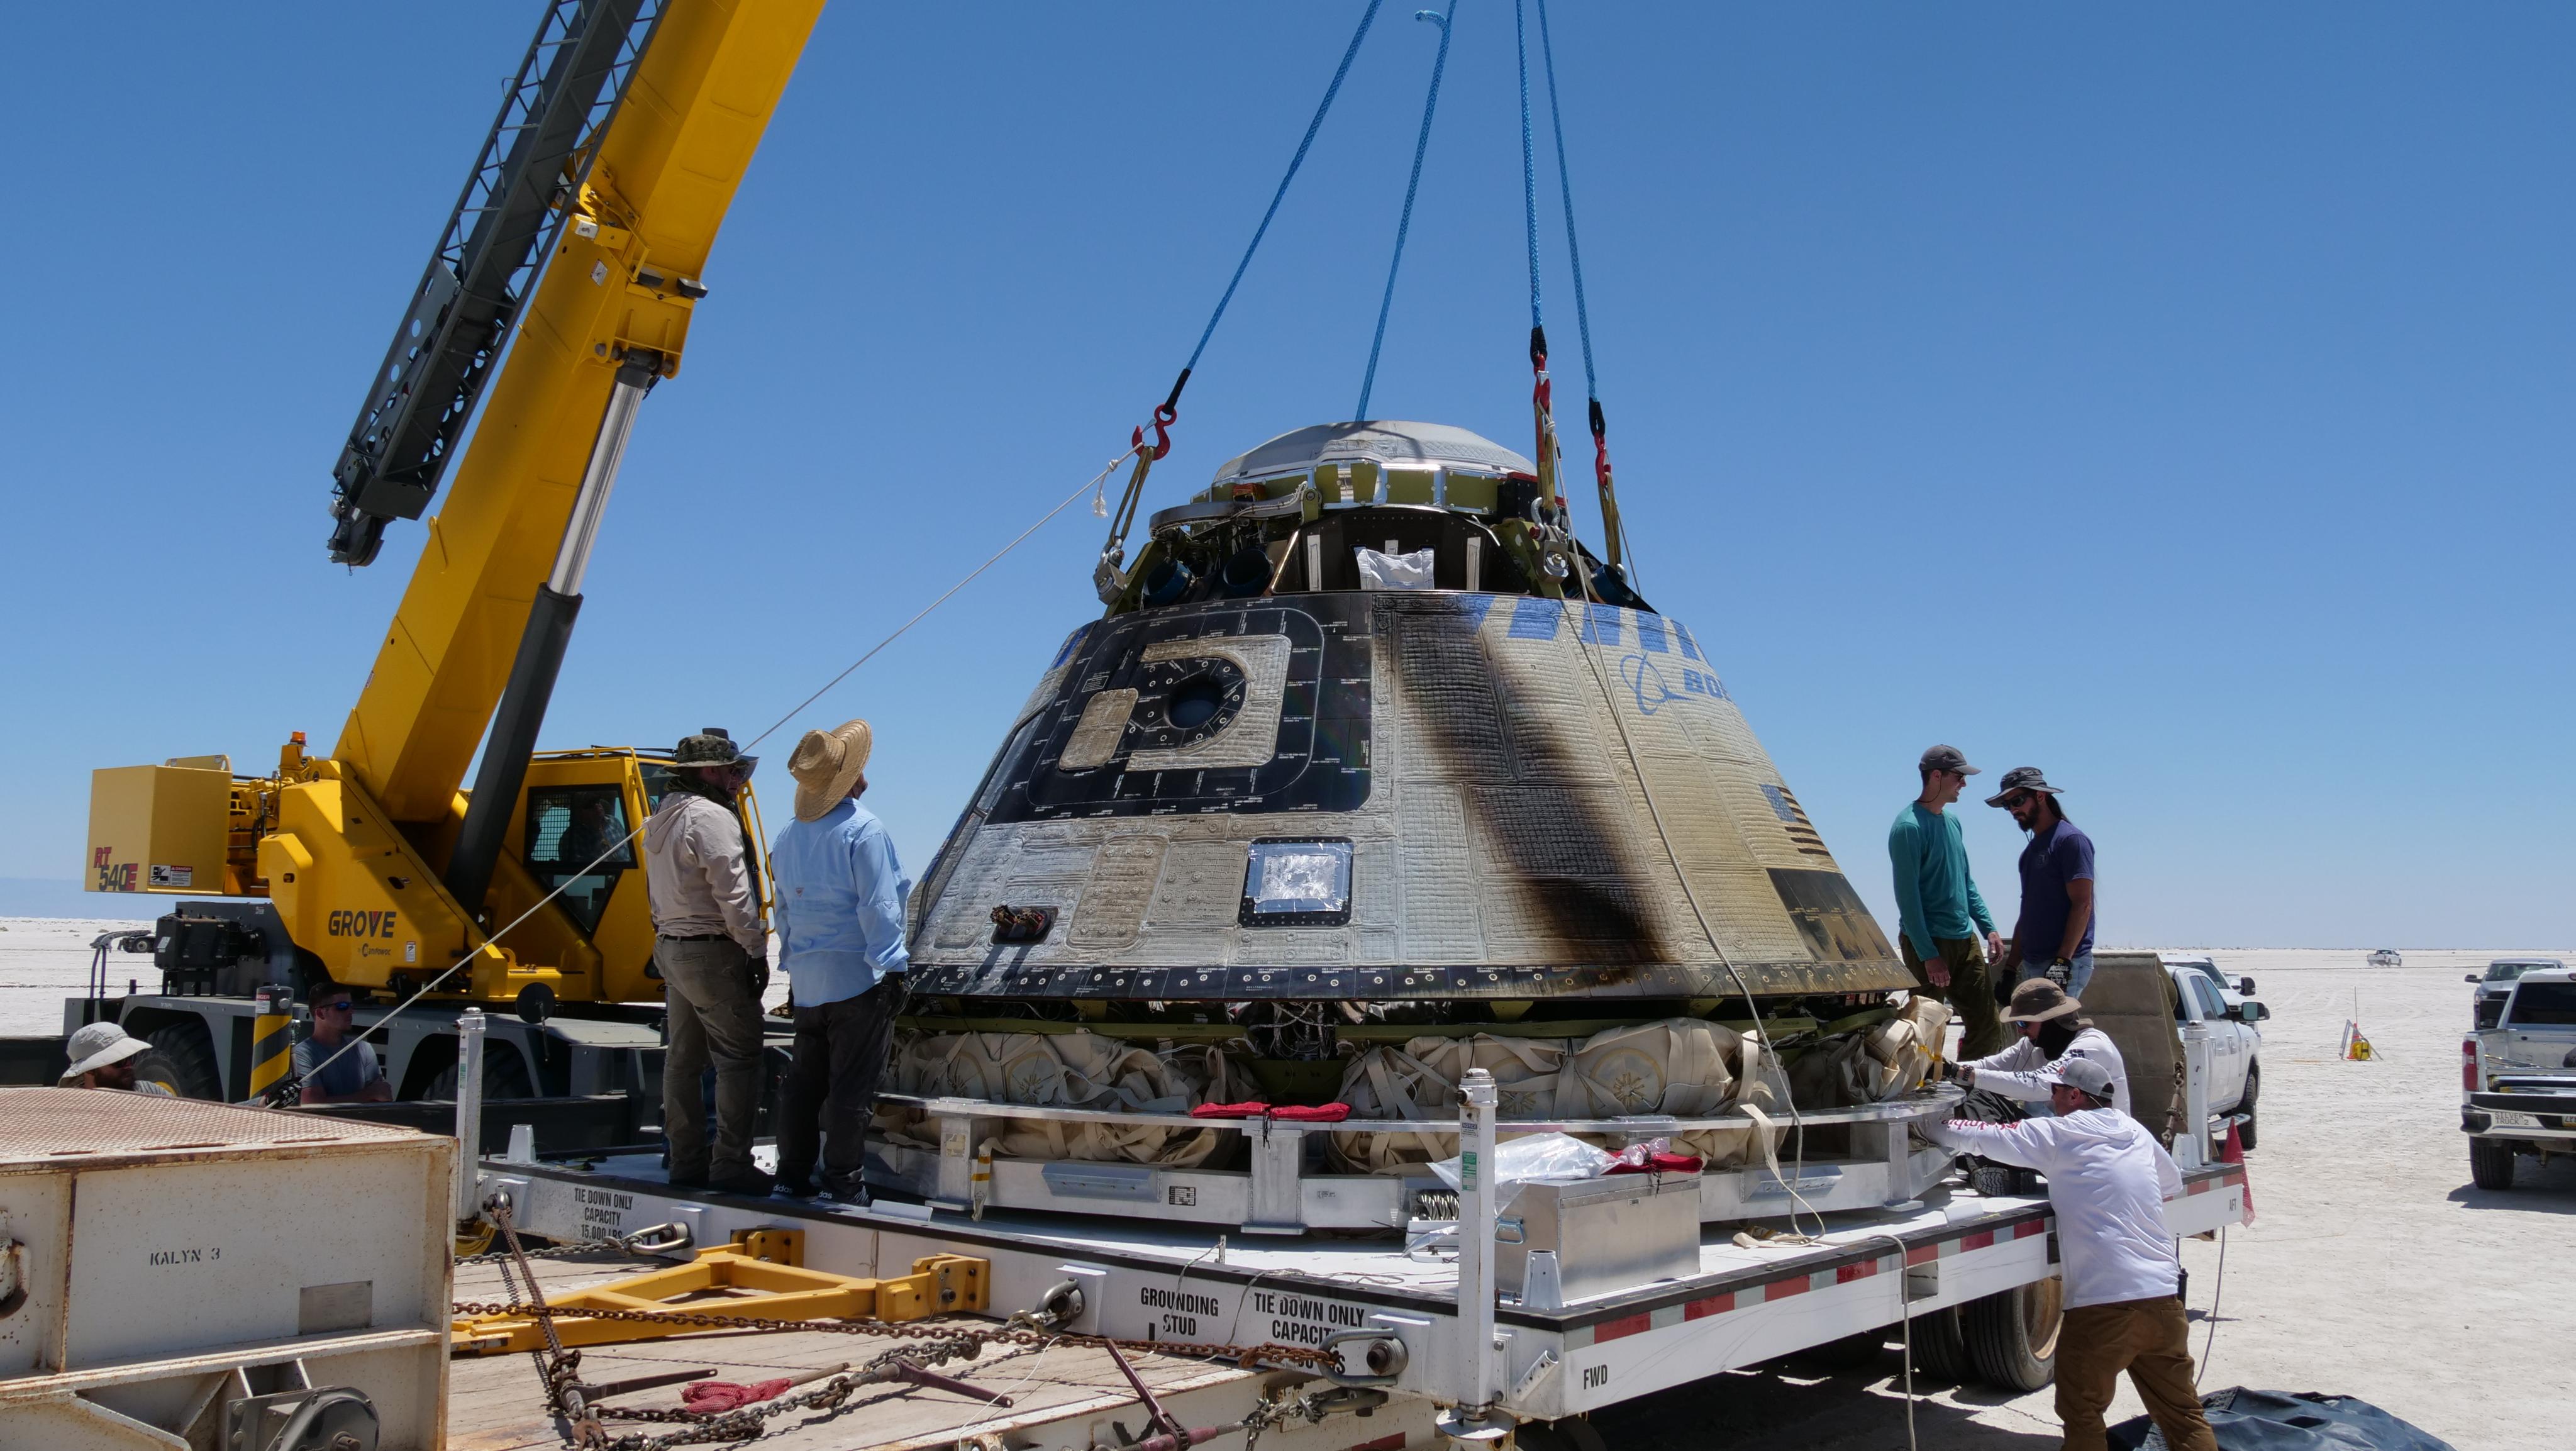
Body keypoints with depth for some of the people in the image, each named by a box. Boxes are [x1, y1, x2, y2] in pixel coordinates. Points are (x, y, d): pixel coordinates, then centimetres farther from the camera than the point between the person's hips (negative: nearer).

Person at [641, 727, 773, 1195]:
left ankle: (686, 1161, 17)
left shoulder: (662, 818, 15)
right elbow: (732, 894, -19)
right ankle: (731, 1165, -6)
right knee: (739, 1056, -5)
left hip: (670, 947, 10)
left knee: (683, 1057, 12)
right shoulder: (712, 818, -15)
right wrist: (757, 950, -14)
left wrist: (669, 938, 19)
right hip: (712, 951, -10)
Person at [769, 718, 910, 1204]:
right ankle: (843, 1184, 0)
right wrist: (891, 969, -12)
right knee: (852, 1087, -2)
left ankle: (793, 1174, 19)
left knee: (804, 1081, 14)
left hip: (808, 981, 7)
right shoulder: (863, 830, -12)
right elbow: (879, 907, -15)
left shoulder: (788, 837, 12)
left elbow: (784, 909, 17)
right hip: (857, 977, -7)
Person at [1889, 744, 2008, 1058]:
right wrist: (1928, 955, -20)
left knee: (1988, 1024, 6)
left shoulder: (1952, 821, 13)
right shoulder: (1909, 826, -14)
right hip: (1929, 942, -8)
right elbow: (1907, 895, -17)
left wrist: (1988, 928, 12)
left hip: (1964, 940, 8)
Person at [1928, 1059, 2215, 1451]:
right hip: (2163, 1297, 6)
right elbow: (2173, 1183, 32)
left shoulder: (2060, 1134, -2)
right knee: (2183, 1414, 11)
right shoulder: (2136, 1132, 14)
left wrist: (1933, 1125, 18)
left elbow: (1981, 1138, 3)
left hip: (2103, 1303, -6)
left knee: (2082, 1415, 8)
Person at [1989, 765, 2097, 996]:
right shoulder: (2032, 849, 20)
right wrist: (2010, 968, 19)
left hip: (2066, 965, -8)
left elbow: (2082, 905, -15)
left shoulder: (2070, 840, -7)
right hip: (2033, 965, 8)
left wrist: (2063, 961, -22)